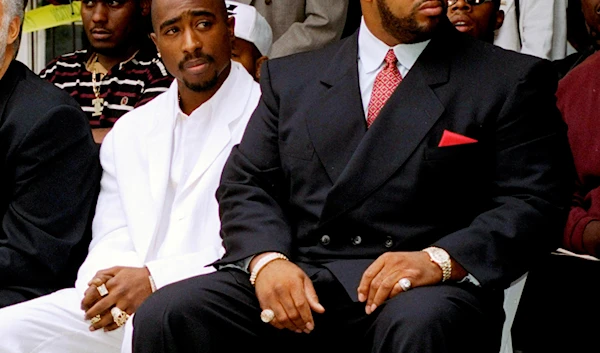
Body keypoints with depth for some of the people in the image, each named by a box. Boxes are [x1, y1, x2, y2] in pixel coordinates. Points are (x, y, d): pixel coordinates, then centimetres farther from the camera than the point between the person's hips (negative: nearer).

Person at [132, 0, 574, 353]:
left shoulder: (512, 80, 10)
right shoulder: (290, 76, 20)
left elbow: (535, 203, 1)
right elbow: (246, 184, 13)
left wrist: (439, 260, -17)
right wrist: (267, 259, -9)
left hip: (422, 292, -3)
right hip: (297, 279, 3)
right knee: (165, 316, -22)